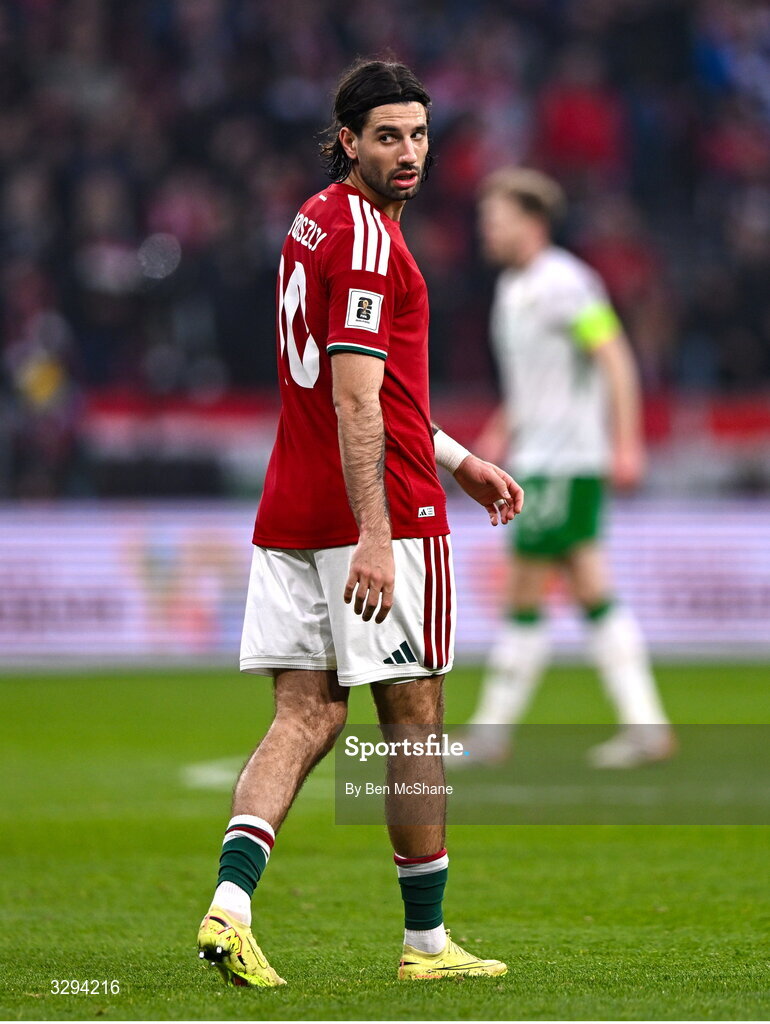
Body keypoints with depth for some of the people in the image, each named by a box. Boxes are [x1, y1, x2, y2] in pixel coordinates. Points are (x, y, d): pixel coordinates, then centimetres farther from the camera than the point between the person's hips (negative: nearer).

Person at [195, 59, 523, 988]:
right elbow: (354, 398, -21)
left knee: (307, 715, 3)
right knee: (414, 722, 3)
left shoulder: (314, 222, 17)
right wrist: (373, 534, -25)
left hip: (290, 517, 8)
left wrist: (454, 458, 30)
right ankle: (426, 940, 12)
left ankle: (229, 903, -15)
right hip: (383, 508, -8)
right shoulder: (365, 233, -13)